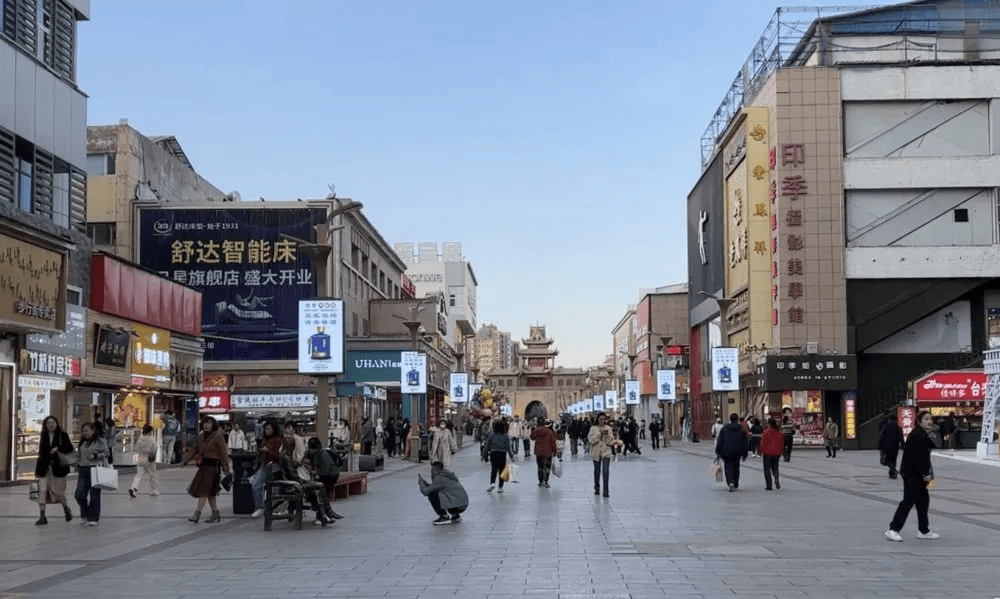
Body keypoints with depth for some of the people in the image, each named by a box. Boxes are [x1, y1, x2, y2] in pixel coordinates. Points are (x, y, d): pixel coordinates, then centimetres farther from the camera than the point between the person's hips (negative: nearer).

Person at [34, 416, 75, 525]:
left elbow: (70, 448, -5)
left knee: (58, 491, 3)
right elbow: (41, 453, 14)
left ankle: (66, 508, 32)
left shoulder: (62, 435, -1)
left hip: (58, 467, -3)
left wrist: (58, 449, -21)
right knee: (42, 490, -7)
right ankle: (42, 517, -3)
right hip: (45, 467, 3)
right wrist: (38, 469, 12)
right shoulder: (44, 437, 11)